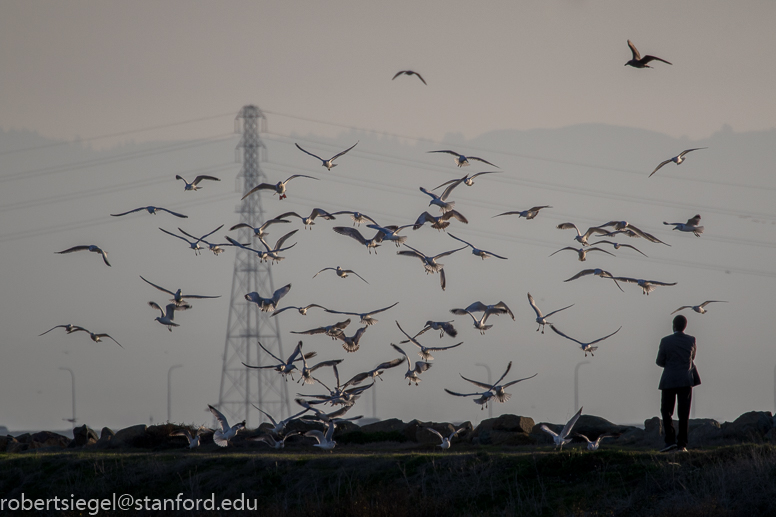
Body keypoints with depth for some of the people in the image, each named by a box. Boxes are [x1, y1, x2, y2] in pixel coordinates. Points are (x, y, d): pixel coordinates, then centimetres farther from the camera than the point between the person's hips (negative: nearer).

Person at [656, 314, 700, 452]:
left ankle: (670, 441, -5)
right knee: (684, 414, 4)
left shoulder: (666, 341, -7)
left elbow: (660, 362, 0)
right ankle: (682, 444, 0)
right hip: (686, 380, 2)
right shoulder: (691, 340, 0)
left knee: (666, 412, 8)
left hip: (669, 381, -2)